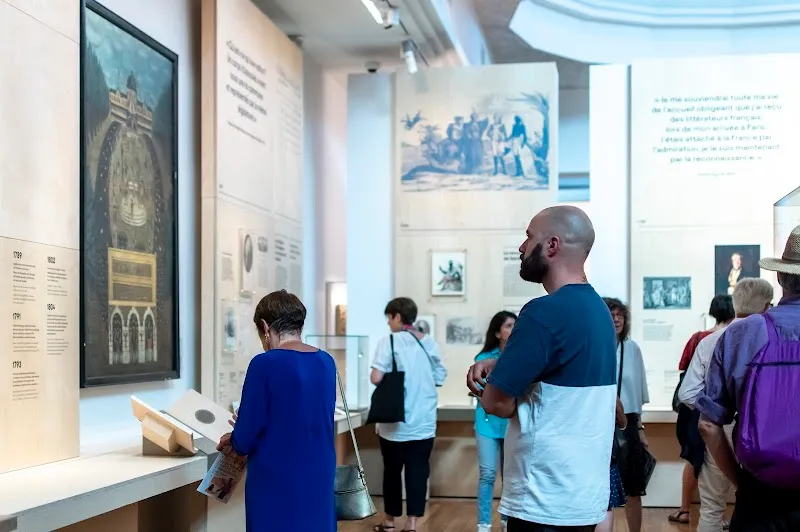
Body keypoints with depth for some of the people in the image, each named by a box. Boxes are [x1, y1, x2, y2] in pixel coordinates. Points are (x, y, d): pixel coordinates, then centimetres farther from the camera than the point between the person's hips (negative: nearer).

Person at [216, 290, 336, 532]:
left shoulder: (265, 364, -14)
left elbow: (245, 439, -12)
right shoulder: (326, 363, 4)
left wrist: (231, 442, 11)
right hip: (319, 478, 6)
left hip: (278, 482, -5)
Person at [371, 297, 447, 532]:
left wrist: (391, 378, 5)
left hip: (395, 421, -3)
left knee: (392, 471, 11)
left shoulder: (390, 341, -9)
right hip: (423, 422, 3)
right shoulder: (430, 343, 5)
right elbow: (439, 379, 10)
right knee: (418, 472, 4)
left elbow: (376, 378, -16)